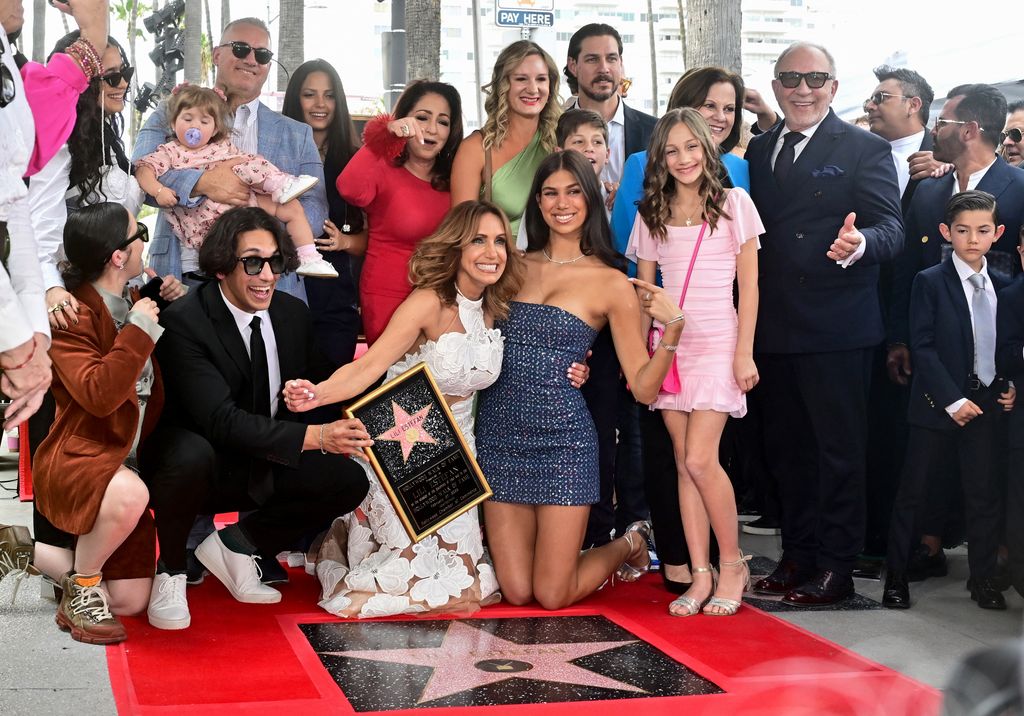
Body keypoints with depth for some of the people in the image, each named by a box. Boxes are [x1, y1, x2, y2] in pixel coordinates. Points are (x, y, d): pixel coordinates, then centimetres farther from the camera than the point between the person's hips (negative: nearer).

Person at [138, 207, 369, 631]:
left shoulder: (293, 313, -2)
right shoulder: (184, 321, -22)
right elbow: (221, 419, -32)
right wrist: (314, 437, -41)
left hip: (261, 467, 6)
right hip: (193, 465, -6)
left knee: (348, 481, -12)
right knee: (192, 454, -39)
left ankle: (235, 543, 6)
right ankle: (169, 570, -11)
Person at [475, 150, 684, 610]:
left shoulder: (612, 284, -2)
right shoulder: (513, 266, 8)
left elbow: (643, 387, -4)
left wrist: (672, 327, -19)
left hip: (563, 436, -3)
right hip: (500, 432, 3)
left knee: (553, 596, 0)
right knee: (517, 592, 2)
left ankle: (629, 544, 30)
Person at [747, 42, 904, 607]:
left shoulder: (864, 149, -4)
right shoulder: (758, 151, 12)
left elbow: (890, 228, -13)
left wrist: (859, 244, -35)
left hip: (836, 328, -6)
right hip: (773, 327, 6)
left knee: (838, 449, 1)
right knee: (785, 447, 15)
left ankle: (836, 567, 10)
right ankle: (798, 554, 27)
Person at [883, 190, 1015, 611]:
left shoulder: (1002, 287, 8)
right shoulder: (930, 282, -6)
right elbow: (923, 347, -11)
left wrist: (1010, 386, -1)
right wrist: (952, 400, -15)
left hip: (986, 404, 4)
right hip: (938, 404, -4)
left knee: (984, 493, 8)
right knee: (912, 492, 3)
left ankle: (983, 578, 20)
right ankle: (896, 576, 12)